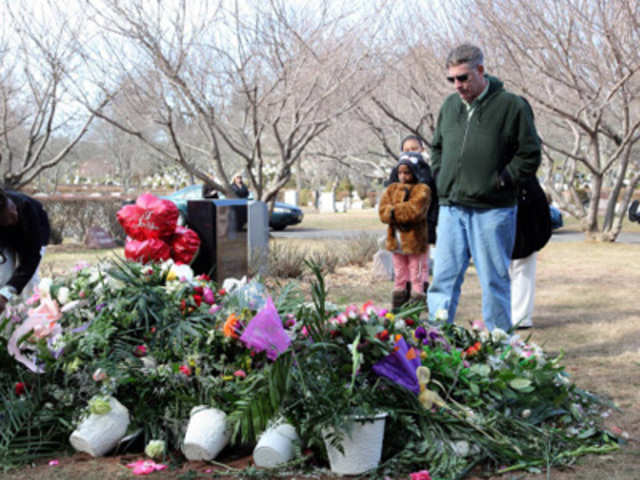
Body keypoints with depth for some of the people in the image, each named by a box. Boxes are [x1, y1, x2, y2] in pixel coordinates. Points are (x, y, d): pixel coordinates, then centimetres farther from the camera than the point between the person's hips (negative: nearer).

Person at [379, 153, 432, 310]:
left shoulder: (422, 190, -6)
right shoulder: (392, 189, 10)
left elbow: (414, 210, -23)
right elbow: (383, 211, -4)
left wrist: (394, 211, -14)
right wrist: (404, 213, -18)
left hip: (414, 240, -5)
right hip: (396, 241, 5)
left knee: (417, 278, 1)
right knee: (399, 277, 13)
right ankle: (397, 308, 20)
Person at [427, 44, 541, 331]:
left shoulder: (511, 106, -5)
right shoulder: (450, 105, 12)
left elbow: (530, 156, -3)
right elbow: (437, 147, 25)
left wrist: (500, 180, -10)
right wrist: (442, 178, 10)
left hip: (492, 210, -4)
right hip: (451, 207, 5)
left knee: (494, 280, 4)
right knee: (444, 276, 1)